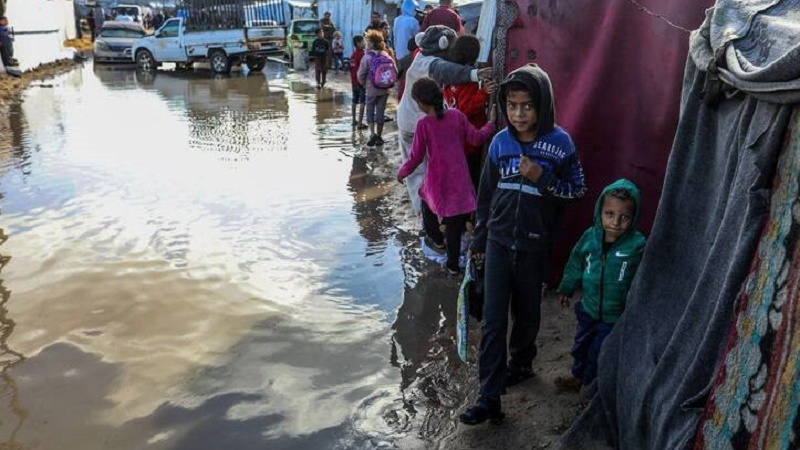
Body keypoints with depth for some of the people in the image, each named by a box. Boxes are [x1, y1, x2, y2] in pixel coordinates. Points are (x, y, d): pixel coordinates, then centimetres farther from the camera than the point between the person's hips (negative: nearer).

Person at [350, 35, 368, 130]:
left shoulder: (353, 54, 9)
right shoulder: (362, 54, -15)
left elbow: (351, 68, 13)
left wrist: (352, 79, 20)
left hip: (354, 81, 9)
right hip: (361, 81, -8)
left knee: (355, 101, 17)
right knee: (362, 102, -6)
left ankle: (354, 120, 26)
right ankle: (360, 123, -9)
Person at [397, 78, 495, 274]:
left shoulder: (423, 124, -11)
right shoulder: (457, 115, -2)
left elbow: (416, 157, -7)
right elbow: (476, 138, 4)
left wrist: (402, 172, 10)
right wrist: (491, 124, 21)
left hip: (438, 180, -3)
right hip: (459, 178, 3)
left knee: (427, 199, 31)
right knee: (455, 224, 12)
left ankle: (437, 239, 40)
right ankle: (453, 263, 19)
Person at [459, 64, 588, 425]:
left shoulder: (559, 143, -8)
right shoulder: (500, 142, -1)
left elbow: (577, 190, -2)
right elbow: (486, 195, 7)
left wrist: (541, 177, -19)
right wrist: (478, 241, 12)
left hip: (534, 245, -1)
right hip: (498, 242, 2)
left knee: (526, 313, 15)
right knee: (493, 319, -2)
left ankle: (520, 364, 42)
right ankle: (489, 398, 1)